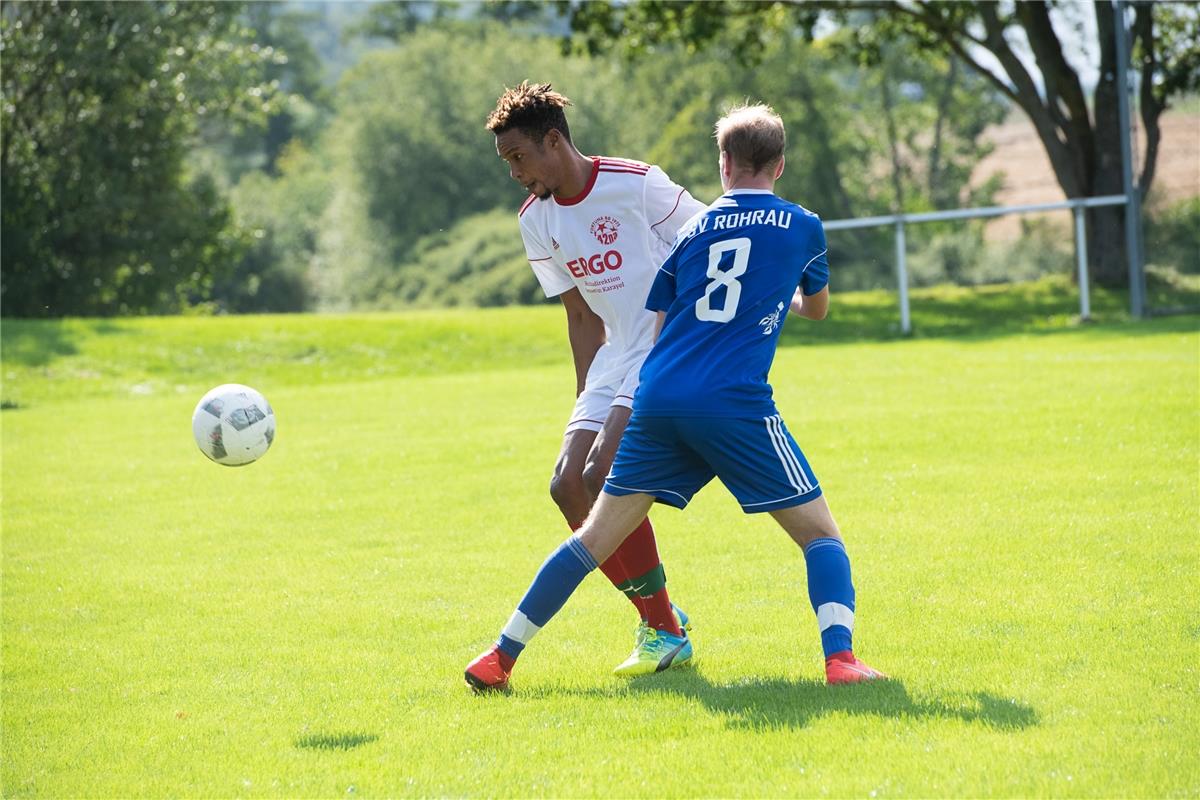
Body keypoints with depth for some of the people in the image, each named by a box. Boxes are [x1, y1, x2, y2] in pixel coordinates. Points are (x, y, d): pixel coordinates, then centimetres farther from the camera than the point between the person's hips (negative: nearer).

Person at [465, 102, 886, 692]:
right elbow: (816, 308, 29)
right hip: (735, 403, -3)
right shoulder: (801, 226, 11)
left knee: (594, 537, 10)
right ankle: (839, 659, -14)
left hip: (656, 400, 3)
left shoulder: (694, 229, 18)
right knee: (821, 534, 6)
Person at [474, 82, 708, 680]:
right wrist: (587, 400, 12)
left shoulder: (635, 184, -13)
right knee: (569, 486, -6)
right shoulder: (535, 219, 8)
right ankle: (655, 617, 8)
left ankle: (666, 631, -7)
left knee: (603, 478, -20)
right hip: (615, 360, 7)